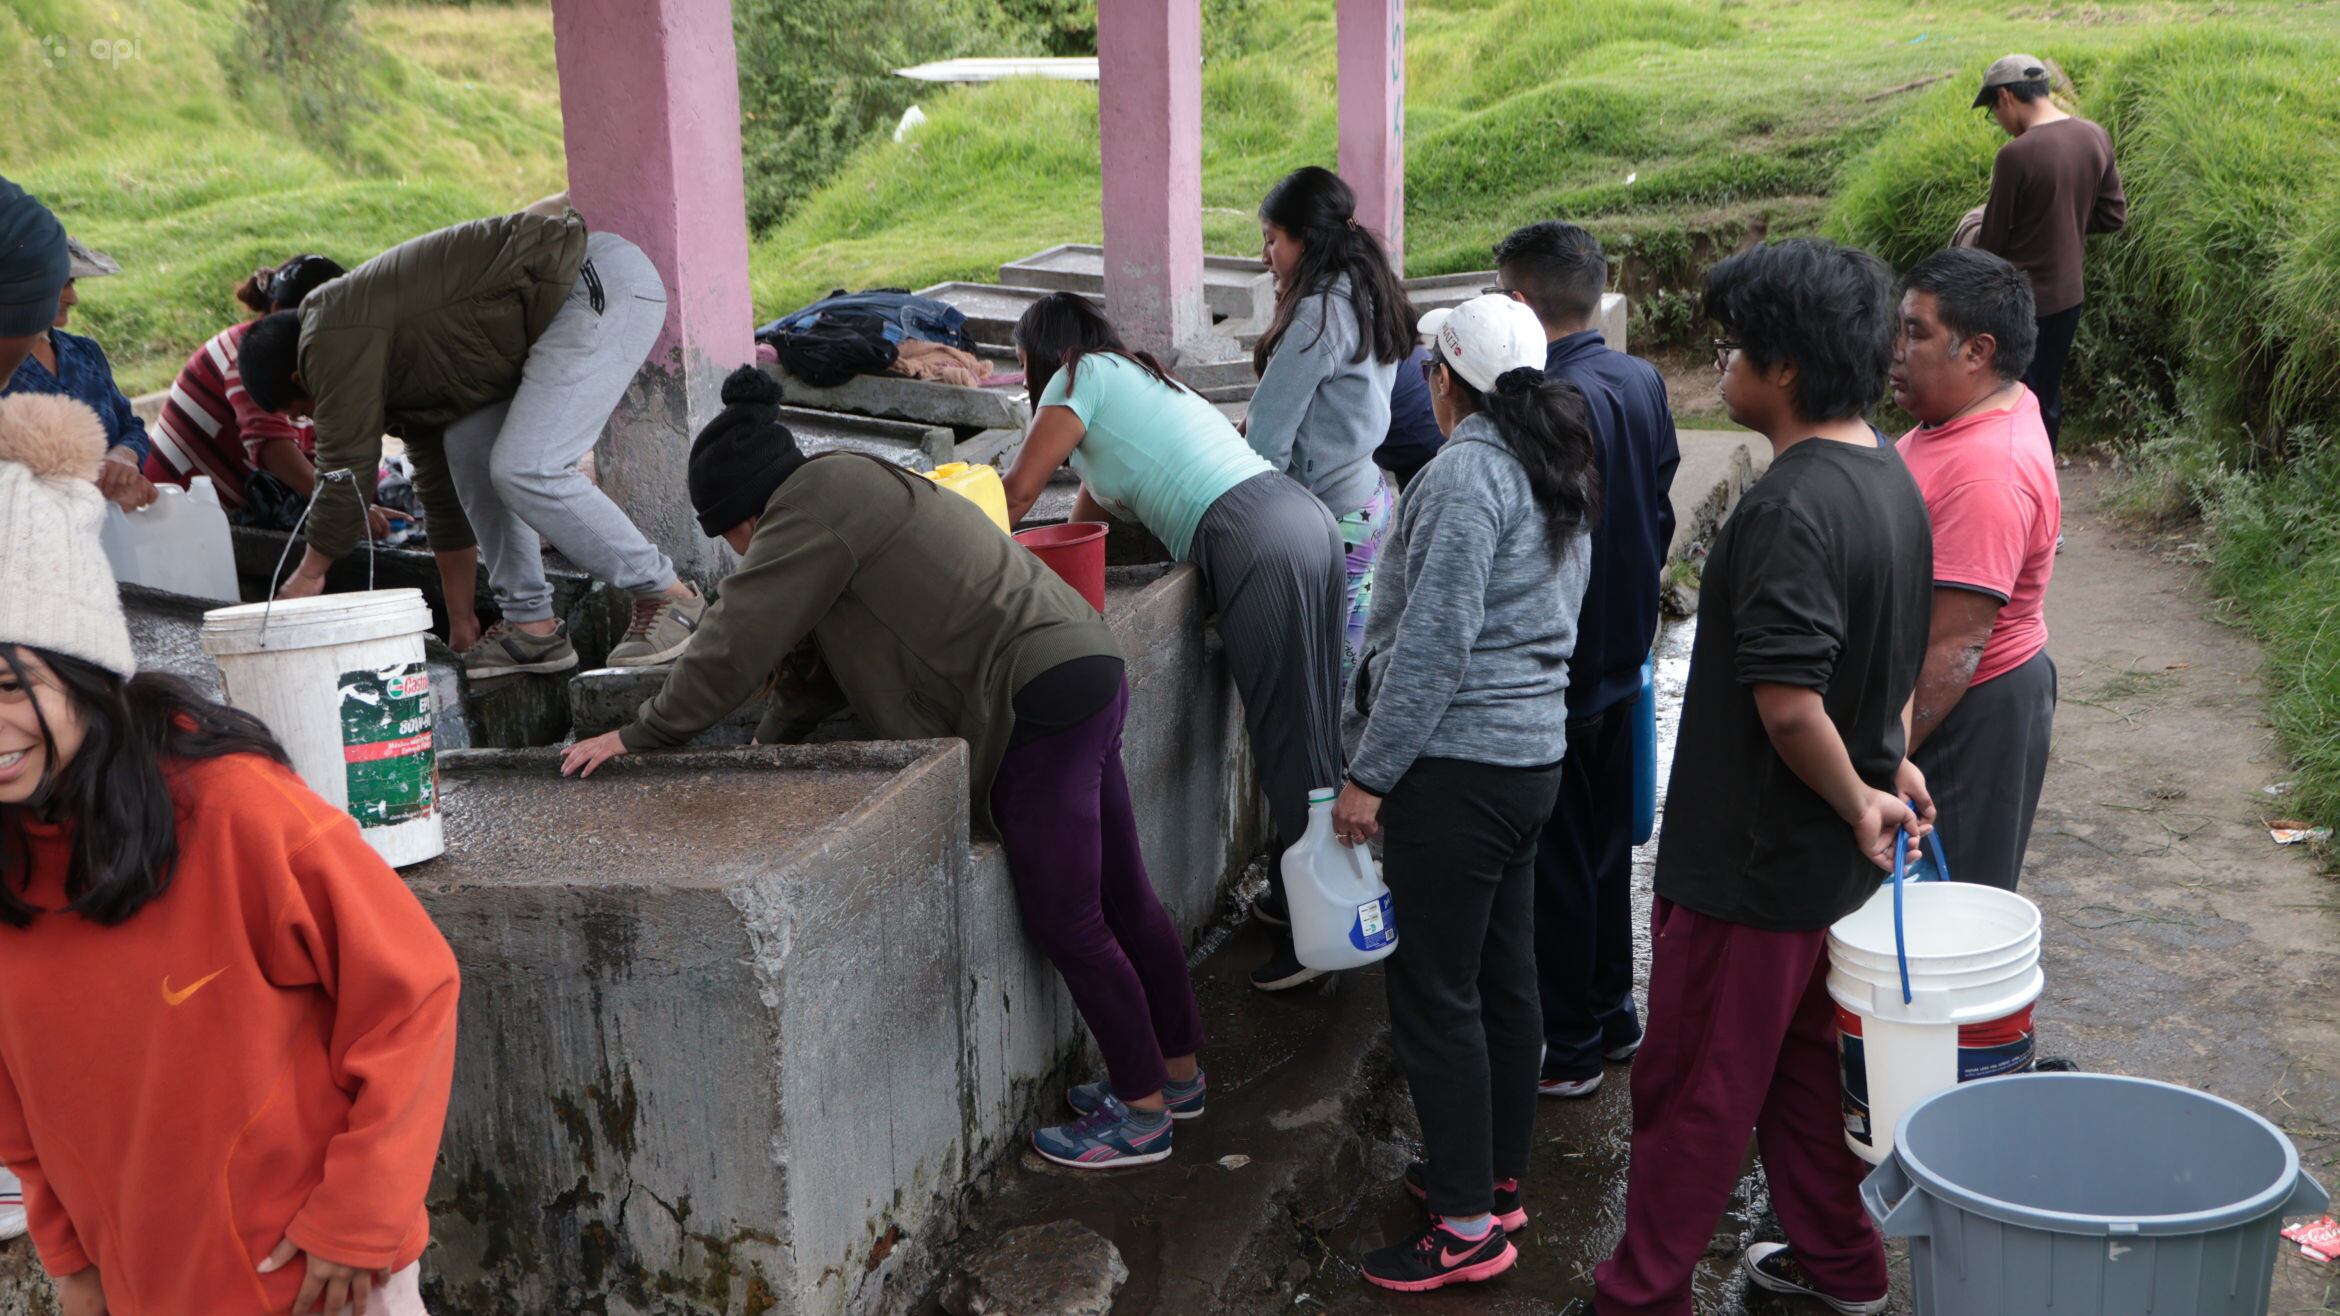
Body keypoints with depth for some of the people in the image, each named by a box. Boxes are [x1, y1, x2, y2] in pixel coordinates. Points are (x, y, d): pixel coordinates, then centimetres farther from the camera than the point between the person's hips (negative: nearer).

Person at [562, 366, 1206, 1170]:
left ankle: (1145, 1114, 12)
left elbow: (737, 646, -12)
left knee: (1067, 924, 0)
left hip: (1040, 700, -10)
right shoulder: (847, 492, 20)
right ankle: (1179, 1073, 32)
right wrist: (762, 753, 19)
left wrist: (643, 737, -4)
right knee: (1120, 902, 19)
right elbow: (822, 664, 23)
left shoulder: (815, 505, -12)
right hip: (1084, 676, 10)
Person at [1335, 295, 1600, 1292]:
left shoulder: (1466, 472, -17)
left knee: (1436, 993, -2)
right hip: (1534, 752, 10)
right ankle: (1497, 1177, 30)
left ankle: (1467, 1225, 5)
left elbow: (1434, 642, -22)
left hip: (1459, 763, -10)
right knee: (1503, 977, 17)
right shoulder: (1557, 472, 12)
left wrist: (1369, 775, -16)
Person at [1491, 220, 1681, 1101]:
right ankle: (1611, 1016, 33)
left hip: (1554, 673, -9)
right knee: (1606, 845, 20)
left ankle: (1567, 1048, 15)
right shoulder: (1643, 382, 3)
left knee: (1557, 863, 3)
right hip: (1621, 659, 9)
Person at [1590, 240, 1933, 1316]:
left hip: (1754, 859, -9)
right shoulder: (1889, 478, 5)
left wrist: (1859, 800, -15)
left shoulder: (1790, 509, -26)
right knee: (1808, 1060, 24)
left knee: (1694, 1089, 4)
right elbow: (1897, 656, 16)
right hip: (1836, 860, 9)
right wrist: (1889, 766, 13)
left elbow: (1788, 704, -29)